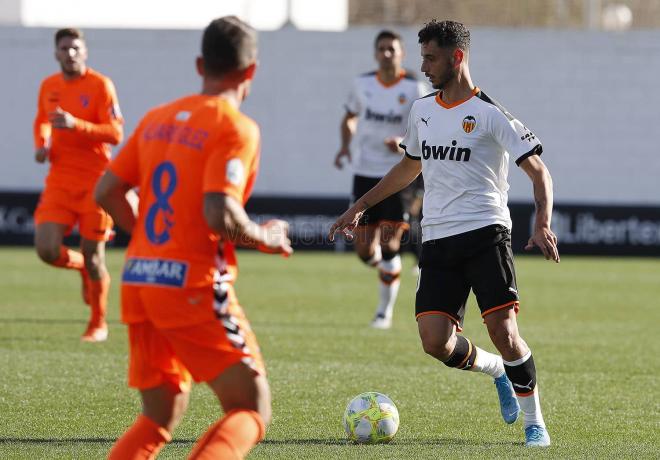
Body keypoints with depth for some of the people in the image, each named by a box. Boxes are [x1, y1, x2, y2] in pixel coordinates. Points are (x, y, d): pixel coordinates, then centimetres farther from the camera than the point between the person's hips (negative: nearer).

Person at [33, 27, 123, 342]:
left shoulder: (100, 85, -9)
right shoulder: (48, 86, 7)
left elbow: (116, 134, -15)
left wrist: (76, 124, -27)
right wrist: (41, 145, 4)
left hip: (94, 183, -4)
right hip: (59, 181, 4)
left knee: (93, 257, 1)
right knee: (47, 250, -11)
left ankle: (98, 324, 22)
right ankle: (81, 266, 25)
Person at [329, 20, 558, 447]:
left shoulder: (490, 114, -6)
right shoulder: (422, 110, 14)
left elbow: (539, 172, -7)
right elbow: (410, 166, 31)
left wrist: (543, 225, -22)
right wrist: (361, 206, 29)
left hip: (486, 233, -5)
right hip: (437, 240, 5)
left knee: (503, 331, -15)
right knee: (436, 342, -9)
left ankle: (535, 423, 3)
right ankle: (498, 370, 21)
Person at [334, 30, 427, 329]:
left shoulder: (414, 89, -5)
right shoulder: (363, 84, 4)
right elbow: (349, 118, 20)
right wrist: (346, 145, 1)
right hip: (365, 173, 3)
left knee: (389, 245, -10)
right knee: (364, 249, 0)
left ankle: (385, 310, 3)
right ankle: (388, 271, 35)